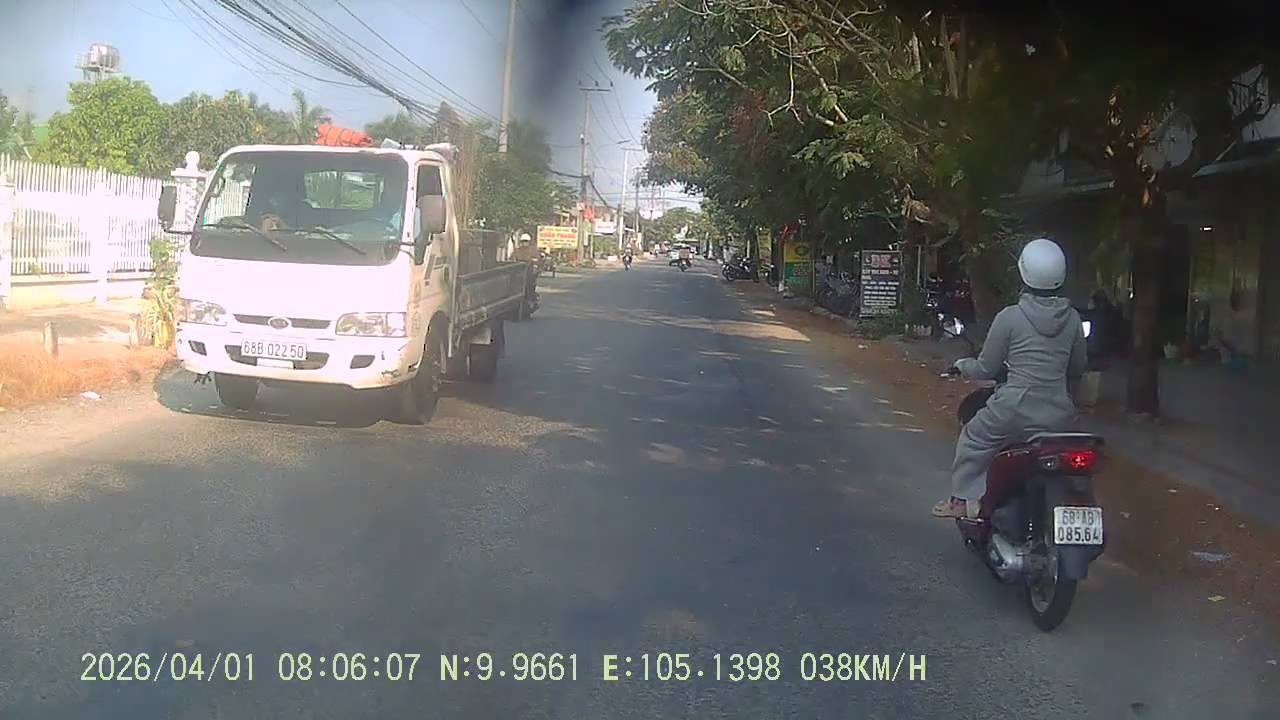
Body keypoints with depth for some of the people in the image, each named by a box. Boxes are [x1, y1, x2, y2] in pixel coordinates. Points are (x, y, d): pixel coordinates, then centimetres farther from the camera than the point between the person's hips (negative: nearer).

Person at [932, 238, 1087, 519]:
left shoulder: (1010, 317, -9)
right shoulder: (1072, 319, 4)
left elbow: (986, 368, -1)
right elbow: (1078, 368, 15)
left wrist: (963, 366, 20)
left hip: (1015, 409, -4)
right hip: (1059, 416, 4)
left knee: (973, 438, 20)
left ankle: (963, 500, 22)